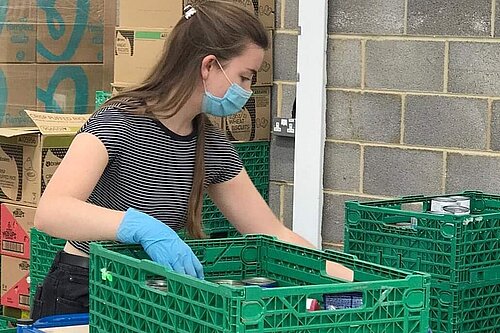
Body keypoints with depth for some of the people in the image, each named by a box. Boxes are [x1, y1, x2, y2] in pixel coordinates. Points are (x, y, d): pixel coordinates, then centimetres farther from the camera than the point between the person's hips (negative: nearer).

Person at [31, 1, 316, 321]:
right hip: (78, 299, -5)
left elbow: (274, 234, 9)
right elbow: (50, 212, -31)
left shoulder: (214, 149, 4)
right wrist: (144, 227, -44)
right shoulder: (118, 123, -17)